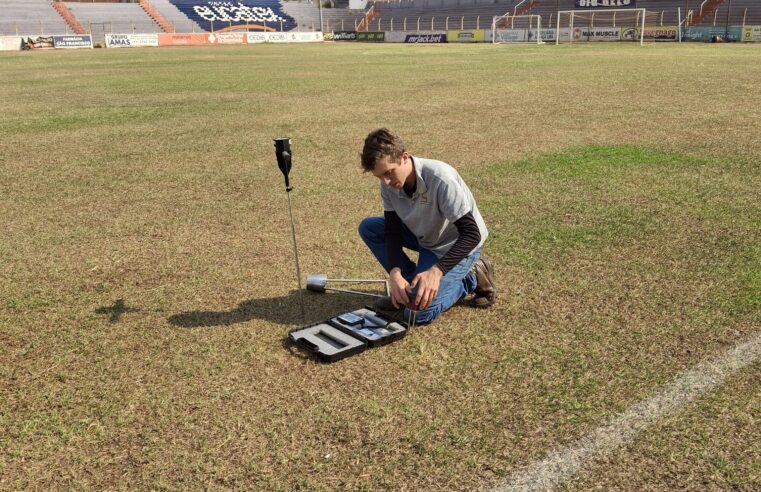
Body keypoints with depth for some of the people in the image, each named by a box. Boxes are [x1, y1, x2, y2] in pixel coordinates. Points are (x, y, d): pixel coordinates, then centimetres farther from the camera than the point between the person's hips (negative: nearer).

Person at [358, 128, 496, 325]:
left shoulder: (440, 179, -34)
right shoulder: (389, 184, -15)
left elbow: (471, 234, -34)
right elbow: (392, 230, -11)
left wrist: (436, 271, -45)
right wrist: (395, 272, -28)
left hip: (457, 245, -7)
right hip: (425, 237, 7)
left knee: (417, 312, -20)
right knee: (368, 228, -6)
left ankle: (471, 278, 2)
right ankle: (409, 287, 3)